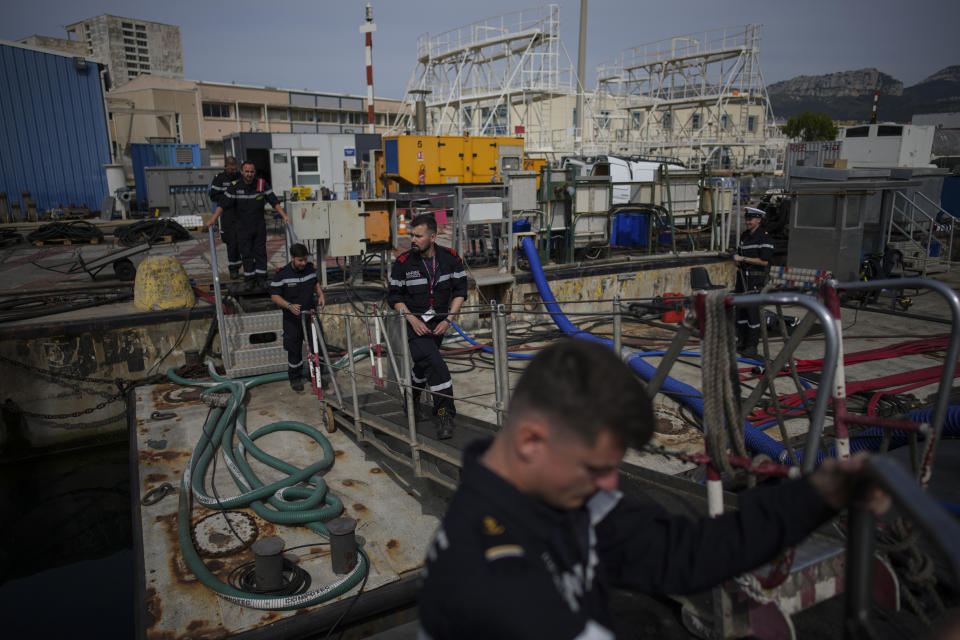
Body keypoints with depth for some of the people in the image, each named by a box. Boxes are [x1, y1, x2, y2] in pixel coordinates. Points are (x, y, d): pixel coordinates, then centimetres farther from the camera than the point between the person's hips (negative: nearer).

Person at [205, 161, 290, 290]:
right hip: (242, 226, -1)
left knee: (260, 252, 4)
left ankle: (261, 278, 11)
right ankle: (250, 279, 10)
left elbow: (274, 202, -3)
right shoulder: (235, 186, -6)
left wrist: (284, 216, -11)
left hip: (259, 225, 1)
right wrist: (213, 219, -17)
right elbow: (223, 204, -9)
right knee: (246, 253, 3)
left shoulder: (262, 184, -4)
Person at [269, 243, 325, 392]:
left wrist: (320, 294, -2)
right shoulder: (282, 274, -16)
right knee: (294, 349, 6)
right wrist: (289, 306, -28)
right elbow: (274, 296, -12)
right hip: (292, 318, -4)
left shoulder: (310, 268, -2)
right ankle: (295, 378, 25)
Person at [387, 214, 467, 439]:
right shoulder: (403, 262, -10)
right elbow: (395, 296, -2)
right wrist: (412, 320, -14)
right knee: (435, 365, -18)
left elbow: (460, 291, 1)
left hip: (438, 323, 3)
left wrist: (448, 320, -8)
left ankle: (412, 397, 44)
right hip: (414, 322, -3)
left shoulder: (451, 258, -5)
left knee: (424, 365, 17)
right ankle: (444, 414, -11)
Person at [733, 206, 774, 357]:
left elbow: (764, 261, -19)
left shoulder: (764, 238, -12)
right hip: (742, 276, 8)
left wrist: (743, 259, -16)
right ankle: (741, 341, 21)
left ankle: (752, 346, -1)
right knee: (740, 309, 11)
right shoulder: (744, 235, 13)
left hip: (755, 279, -8)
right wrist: (737, 260, 5)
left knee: (753, 311, -7)